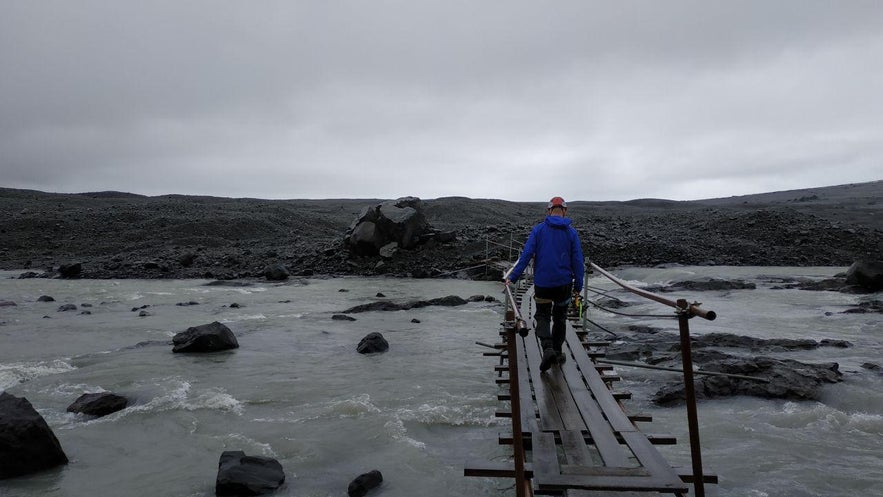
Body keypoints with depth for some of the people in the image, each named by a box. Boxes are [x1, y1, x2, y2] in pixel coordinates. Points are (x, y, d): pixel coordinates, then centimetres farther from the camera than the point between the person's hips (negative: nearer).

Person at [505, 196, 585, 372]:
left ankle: (548, 348, -13)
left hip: (542, 283, -1)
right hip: (564, 283, 2)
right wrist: (578, 285, 5)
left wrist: (513, 277, -8)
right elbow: (577, 260, -1)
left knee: (542, 316, 9)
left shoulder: (538, 229, -5)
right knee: (560, 317, 17)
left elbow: (526, 254, -11)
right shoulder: (571, 232, 0)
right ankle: (557, 353, 25)